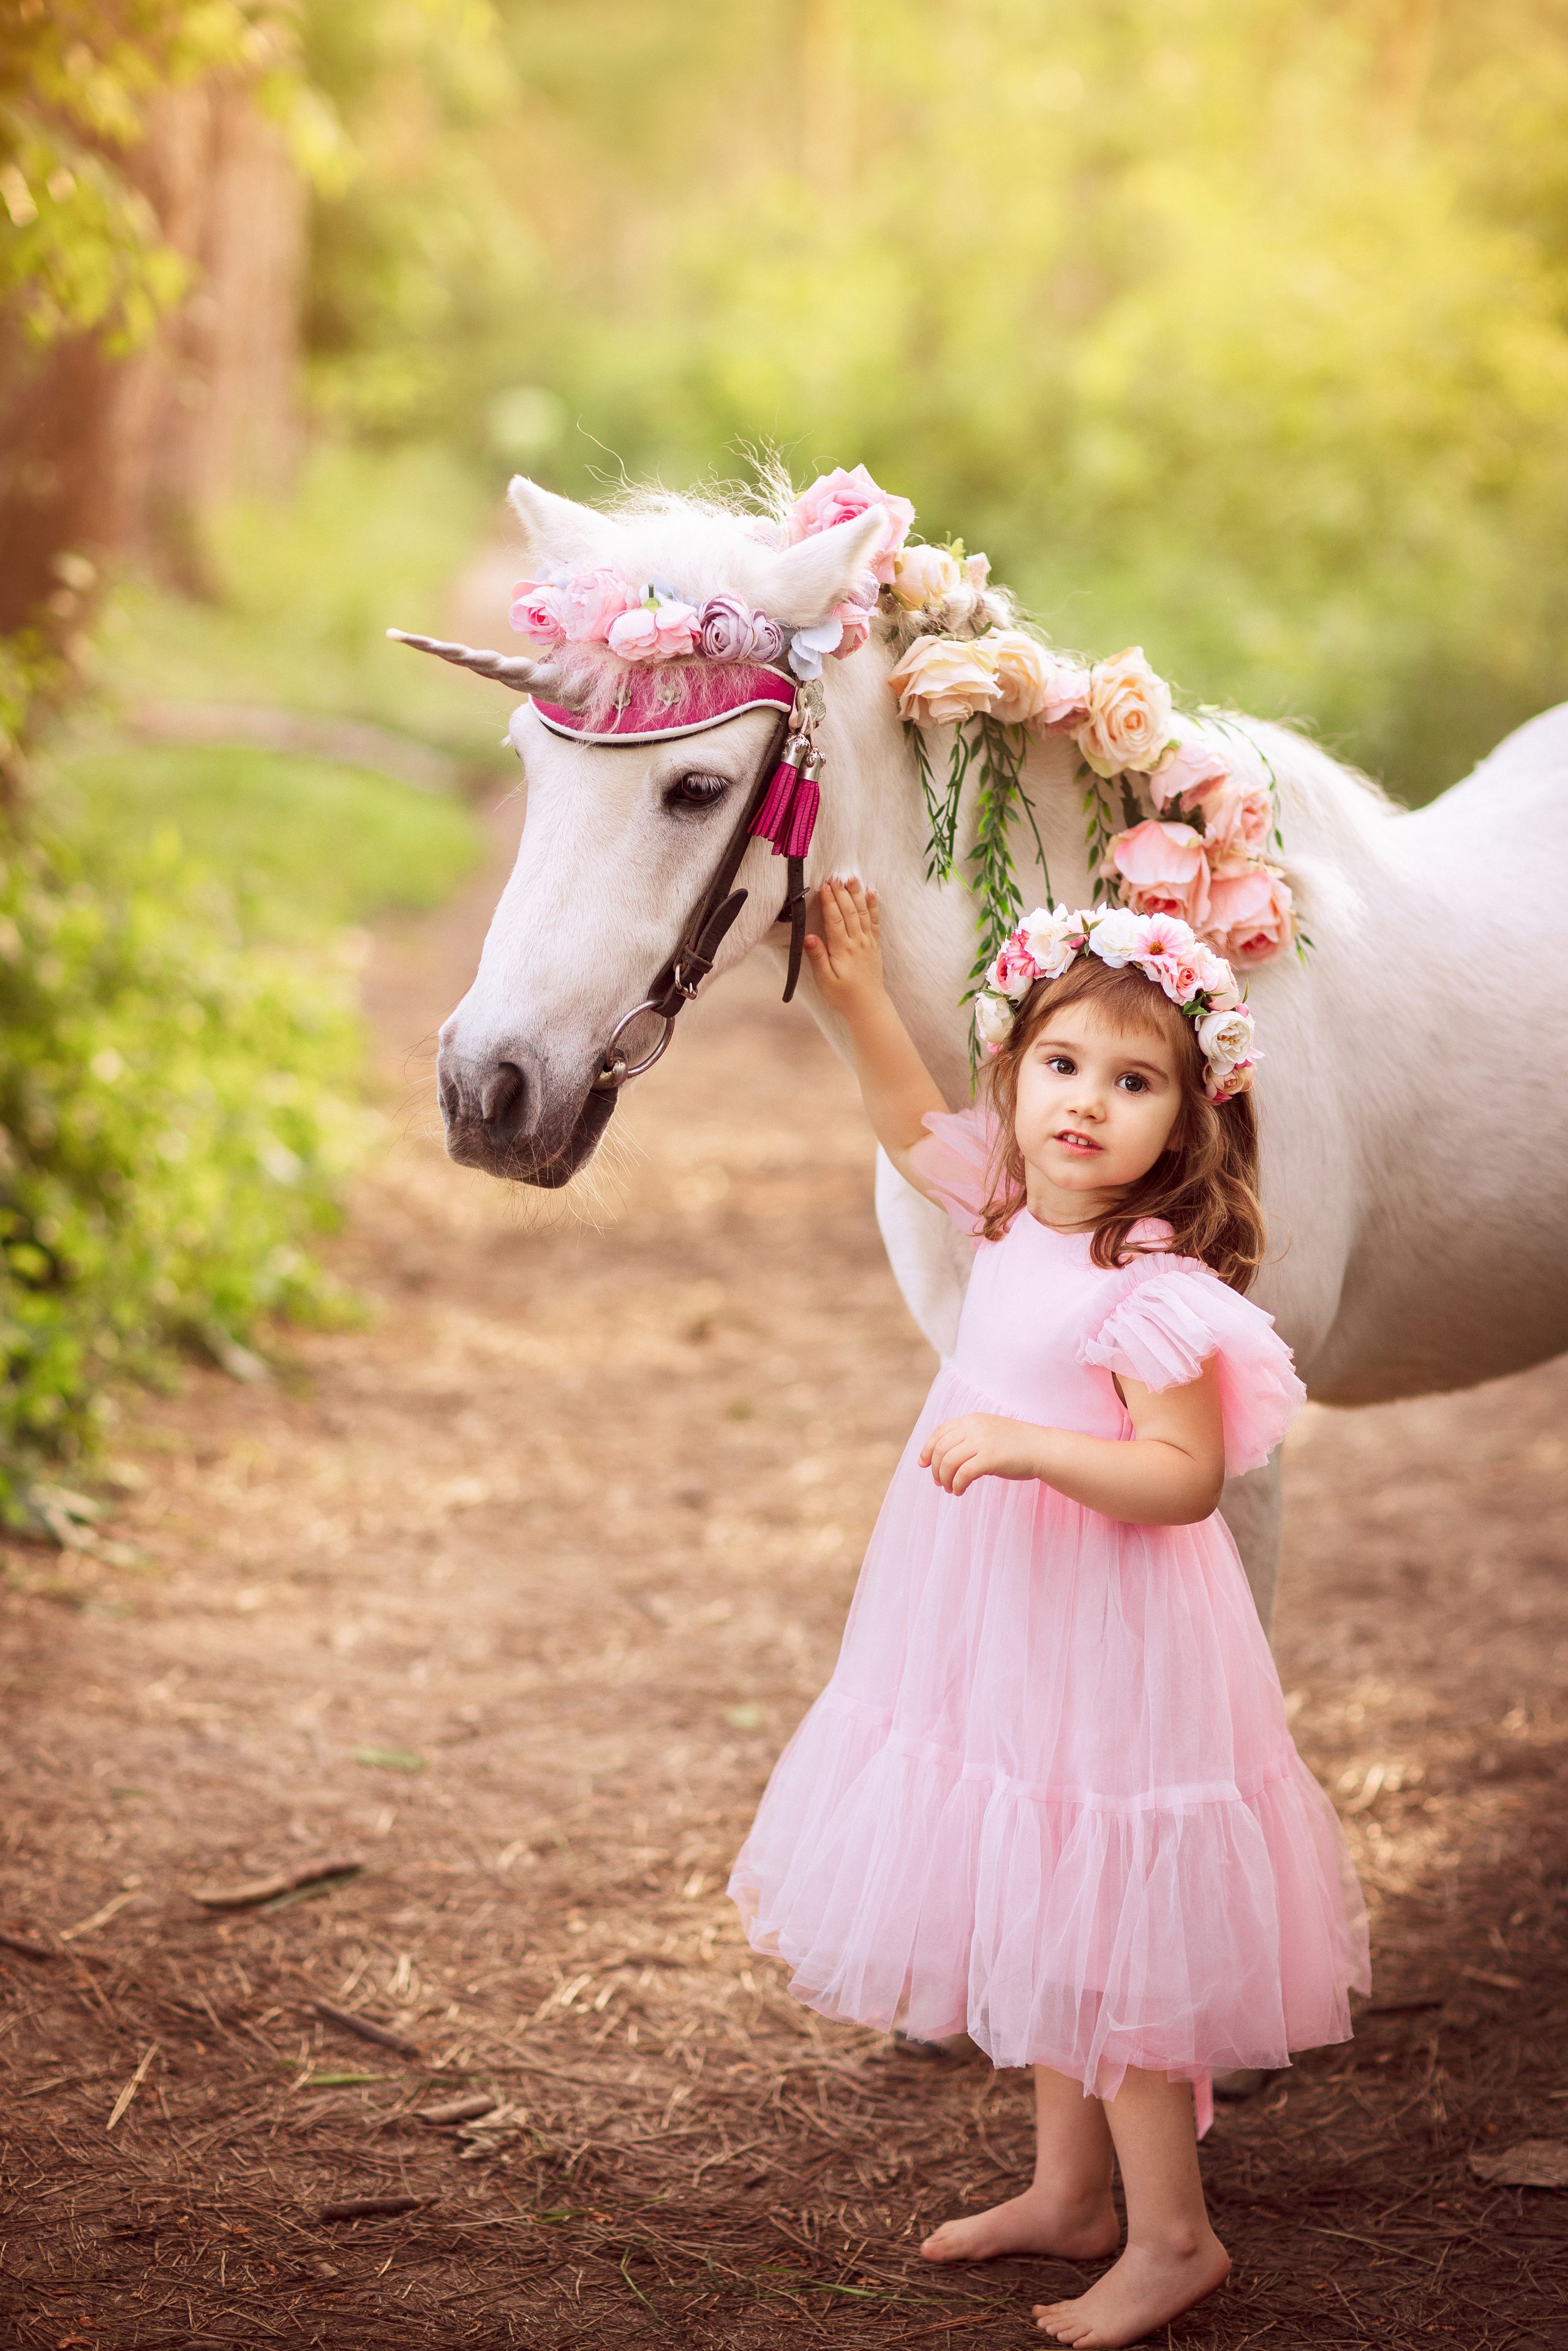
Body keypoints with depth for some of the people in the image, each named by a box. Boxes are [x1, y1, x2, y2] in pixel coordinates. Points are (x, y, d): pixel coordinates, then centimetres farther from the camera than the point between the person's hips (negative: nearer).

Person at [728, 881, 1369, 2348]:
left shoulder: (1151, 1284, -21)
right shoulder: (1014, 1212, 4)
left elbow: (1185, 1474, -25)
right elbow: (912, 1129, 23)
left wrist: (1027, 1446, -34)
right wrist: (860, 999, 13)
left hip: (1101, 1637, -9)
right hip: (1009, 1626, 9)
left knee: (1102, 1937, 0)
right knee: (1039, 1928, 19)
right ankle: (1068, 2192, 34)